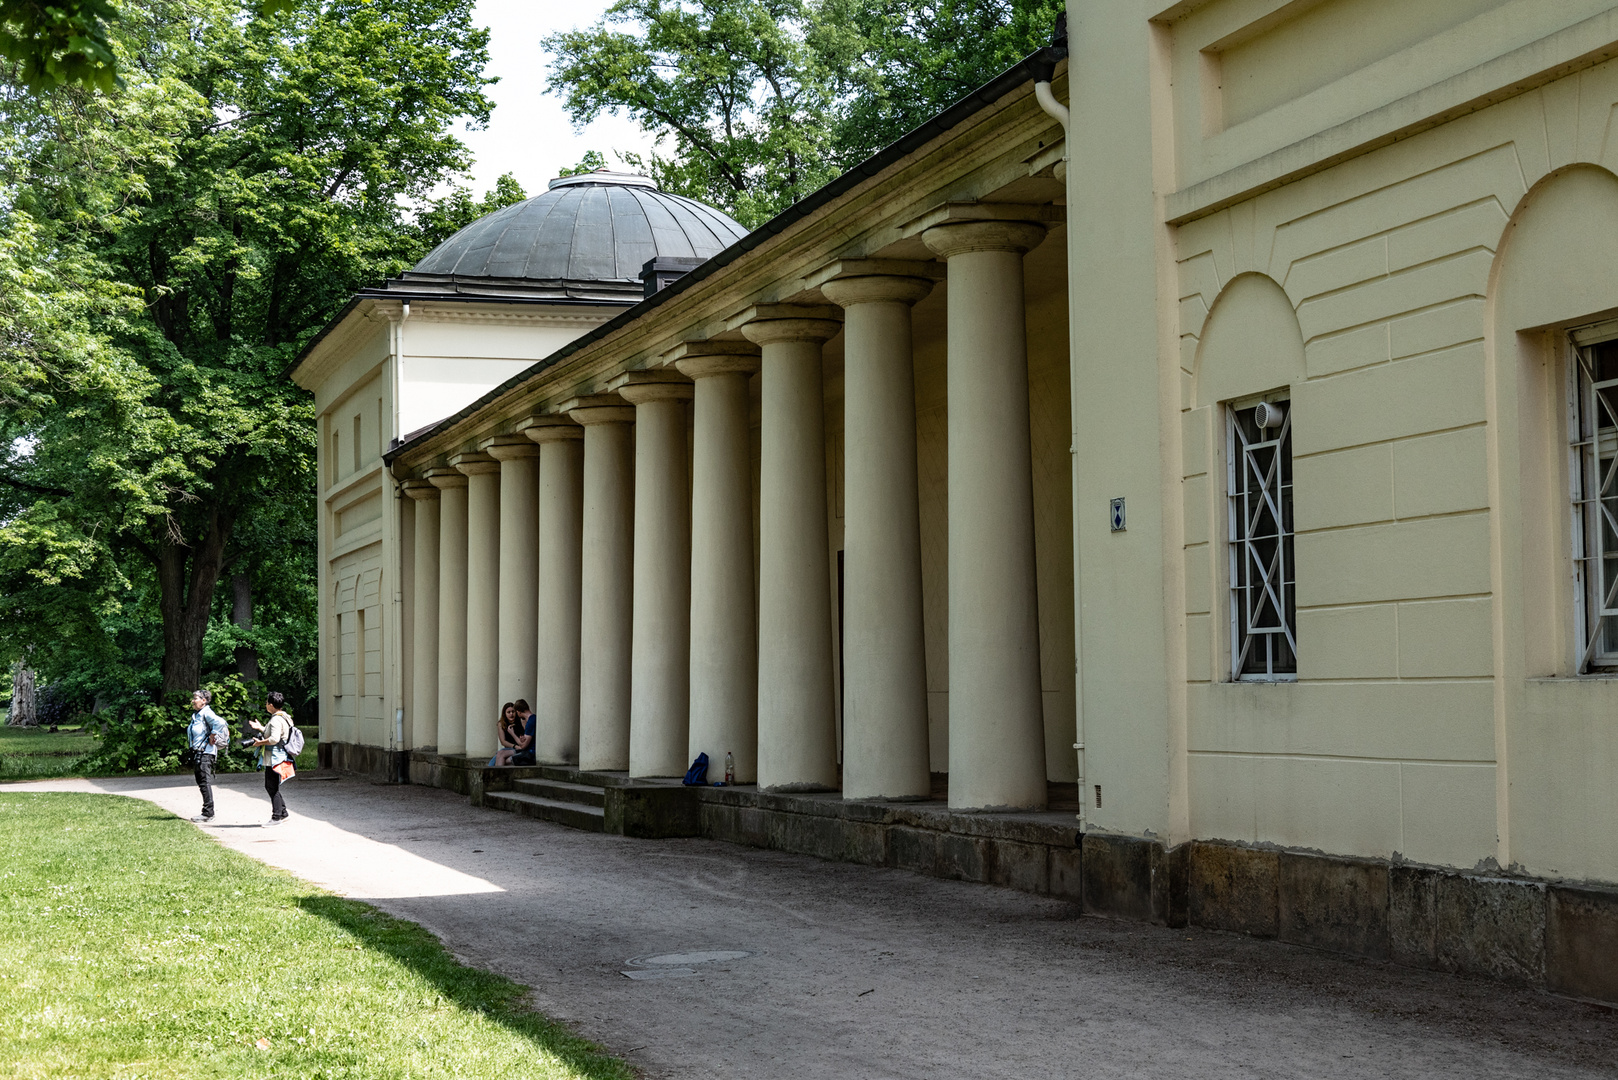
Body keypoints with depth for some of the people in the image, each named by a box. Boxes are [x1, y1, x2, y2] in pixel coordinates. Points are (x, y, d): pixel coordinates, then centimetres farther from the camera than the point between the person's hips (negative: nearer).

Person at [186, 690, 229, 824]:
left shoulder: (206, 713, -12)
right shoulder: (196, 714, 18)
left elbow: (219, 723, -29)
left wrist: (212, 736, -20)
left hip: (206, 753, -10)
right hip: (198, 752, 10)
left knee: (205, 782, -10)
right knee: (201, 782, 11)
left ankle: (208, 813, -9)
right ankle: (207, 813, 16)